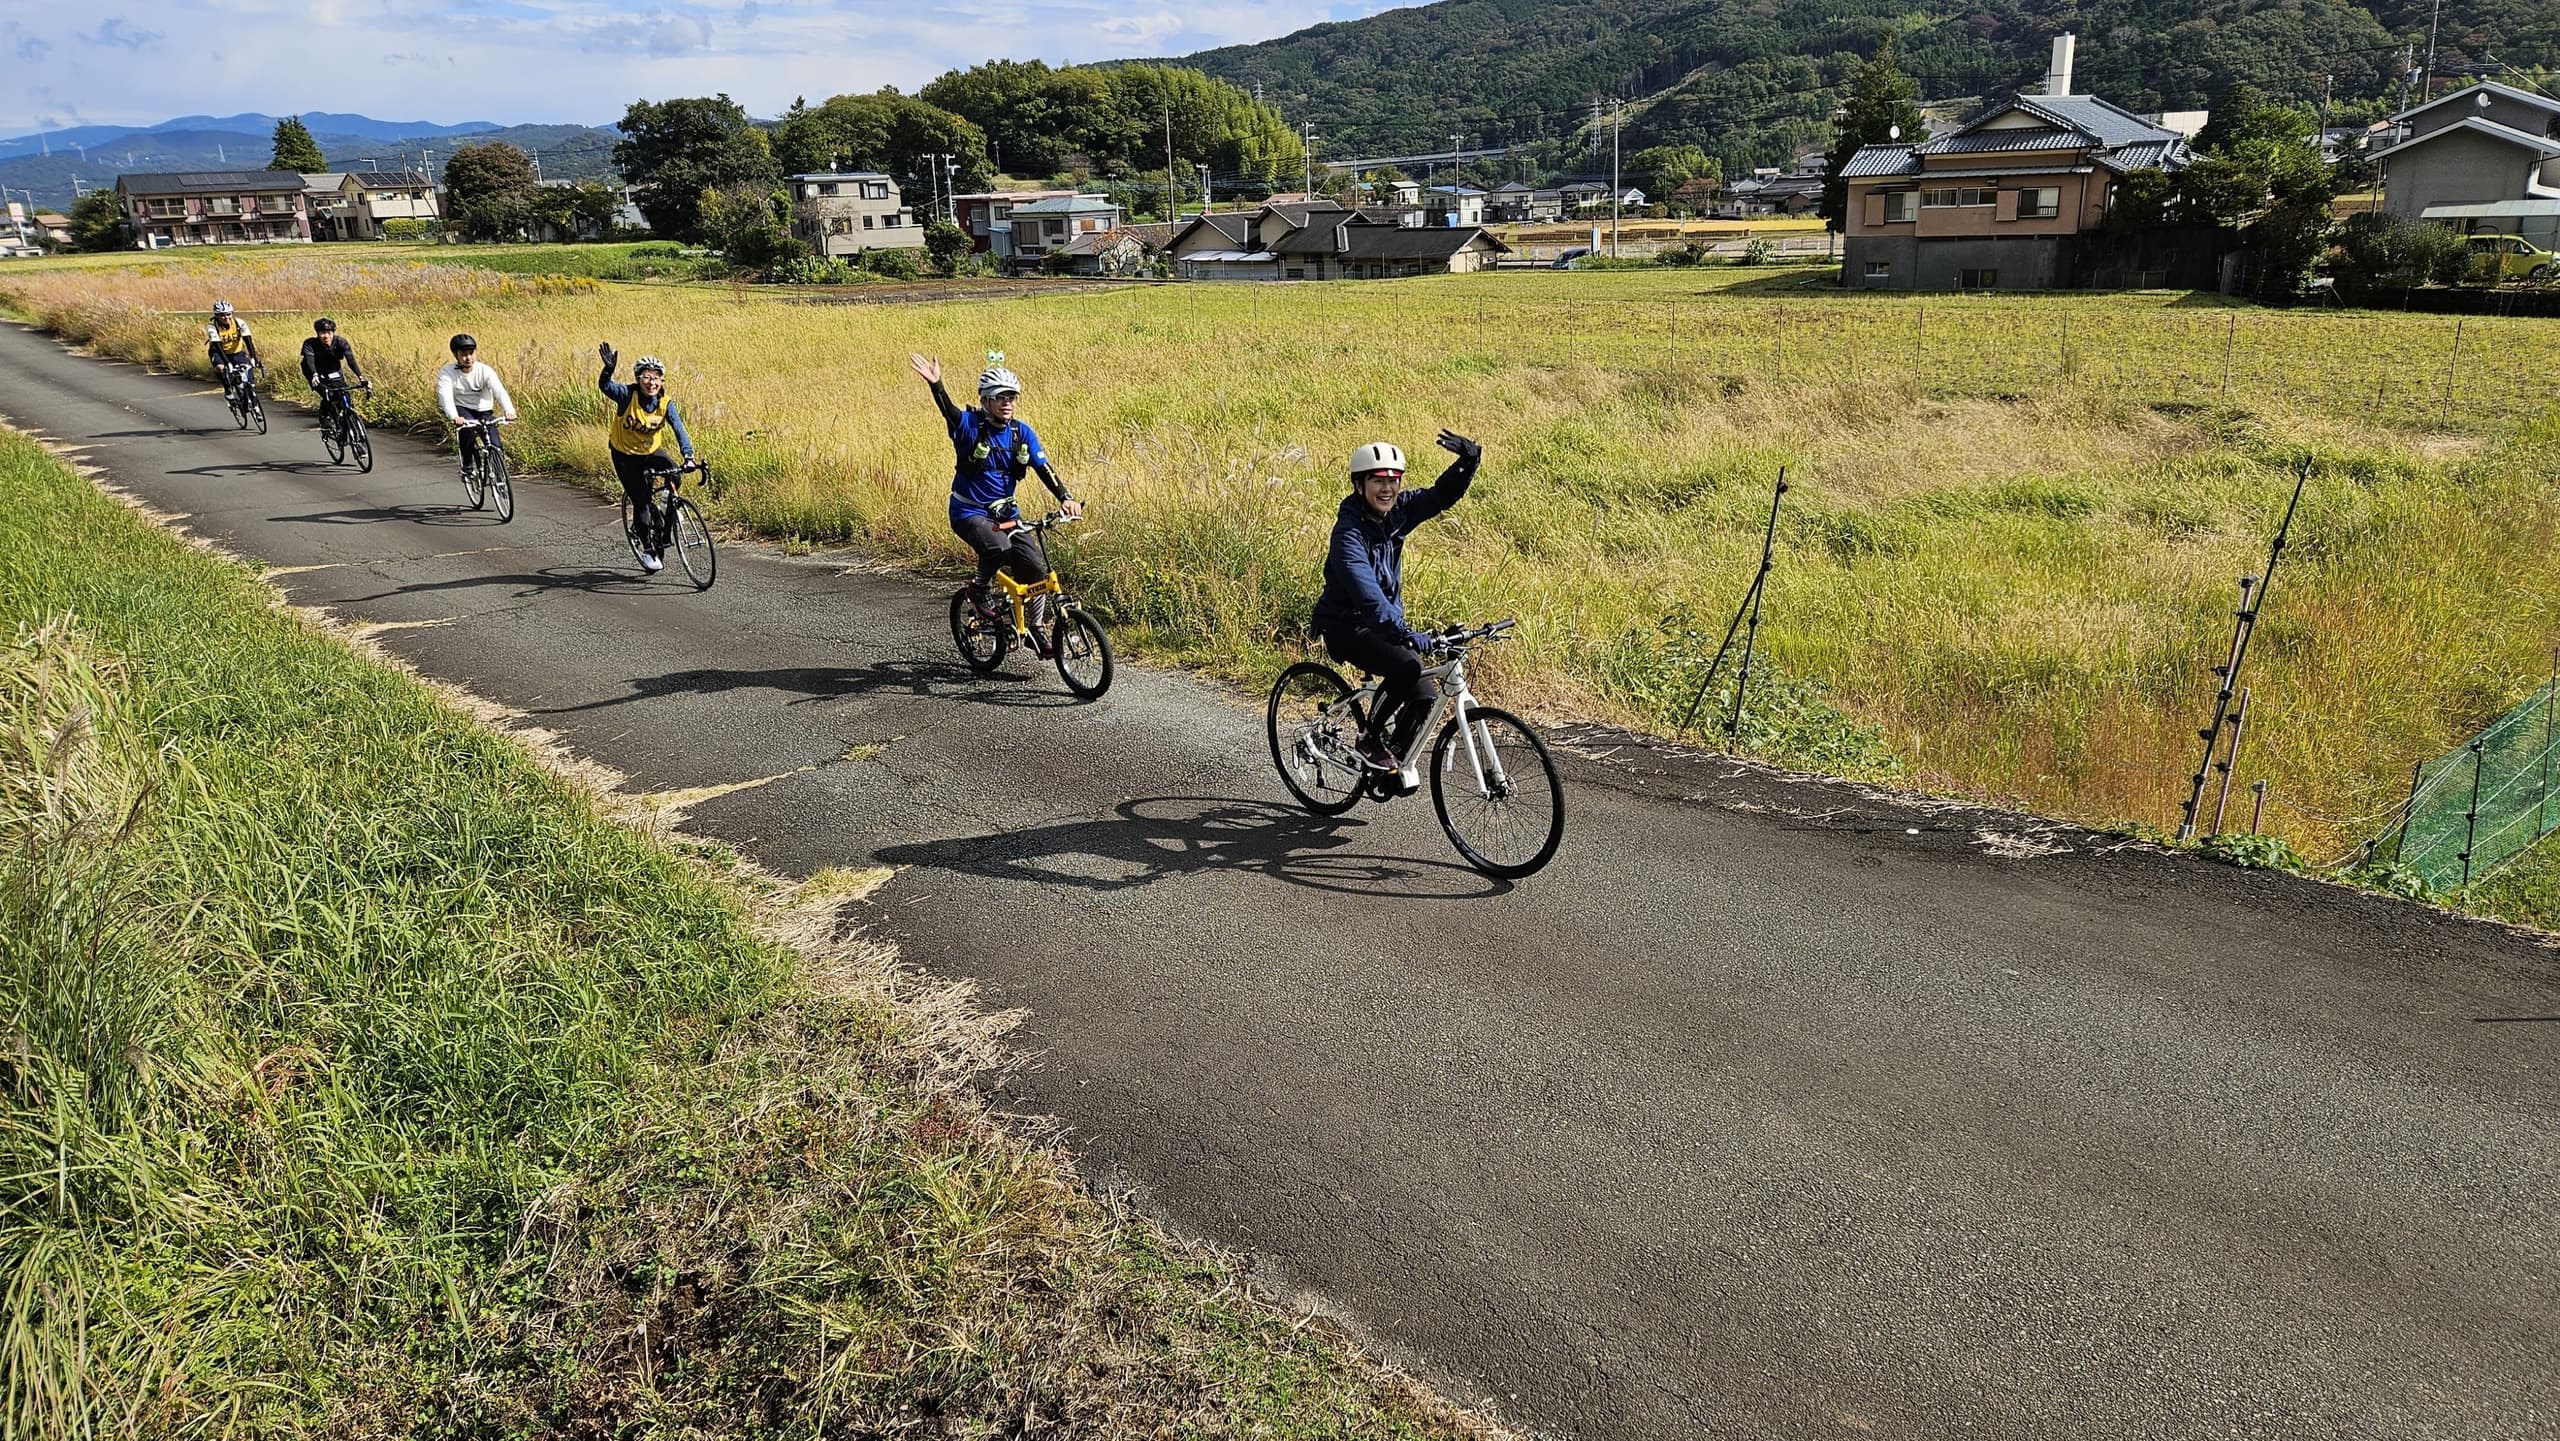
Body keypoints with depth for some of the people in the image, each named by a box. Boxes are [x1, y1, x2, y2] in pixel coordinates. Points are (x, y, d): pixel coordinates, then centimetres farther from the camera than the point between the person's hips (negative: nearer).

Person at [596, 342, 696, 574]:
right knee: (641, 501, -8)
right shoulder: (628, 396, -23)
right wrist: (609, 369, -62)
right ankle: (648, 549, 9)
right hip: (625, 454, -2)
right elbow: (605, 386, -40)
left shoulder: (665, 404, -17)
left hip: (652, 450, 2)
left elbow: (679, 429, -25)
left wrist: (688, 456, -40)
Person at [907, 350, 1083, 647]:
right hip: (969, 512, -5)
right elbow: (949, 412, -32)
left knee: (1036, 568, -6)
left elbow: (1043, 467, -5)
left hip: (1006, 512, 5)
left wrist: (1065, 497, -21)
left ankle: (1038, 629, 12)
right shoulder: (971, 425, -12)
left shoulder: (1021, 433, 0)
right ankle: (980, 590, -3)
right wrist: (936, 385, -53)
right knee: (1000, 548, -34)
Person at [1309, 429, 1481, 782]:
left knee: (1422, 696, -6)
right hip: (1347, 626, -7)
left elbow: (1442, 495, -3)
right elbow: (1366, 592, -36)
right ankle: (1371, 739, -10)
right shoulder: (1348, 531, -24)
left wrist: (1469, 461, -23)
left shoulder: (1397, 512, -3)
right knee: (1407, 667, -31)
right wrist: (1404, 633, -46)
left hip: (1385, 623, 7)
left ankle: (1396, 759, 19)